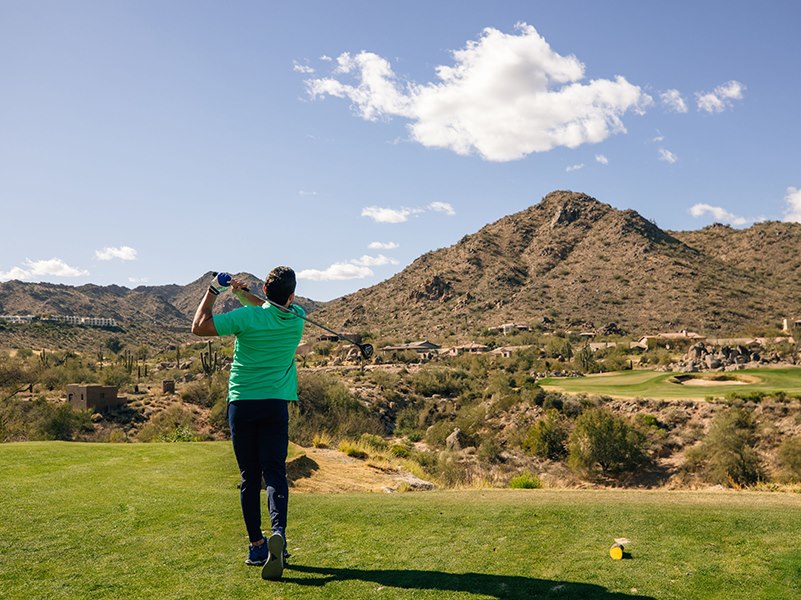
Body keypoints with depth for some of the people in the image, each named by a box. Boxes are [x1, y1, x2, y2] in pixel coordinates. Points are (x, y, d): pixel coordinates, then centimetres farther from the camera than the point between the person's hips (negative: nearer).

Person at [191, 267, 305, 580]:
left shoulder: (247, 317, -10)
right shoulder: (297, 319, 1)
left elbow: (199, 326, -1)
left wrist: (213, 291, 8)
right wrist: (242, 293, 15)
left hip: (241, 403, -1)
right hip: (276, 403, 1)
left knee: (249, 476, 7)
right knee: (275, 471, -2)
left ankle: (256, 545, 10)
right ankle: (279, 530, -24)